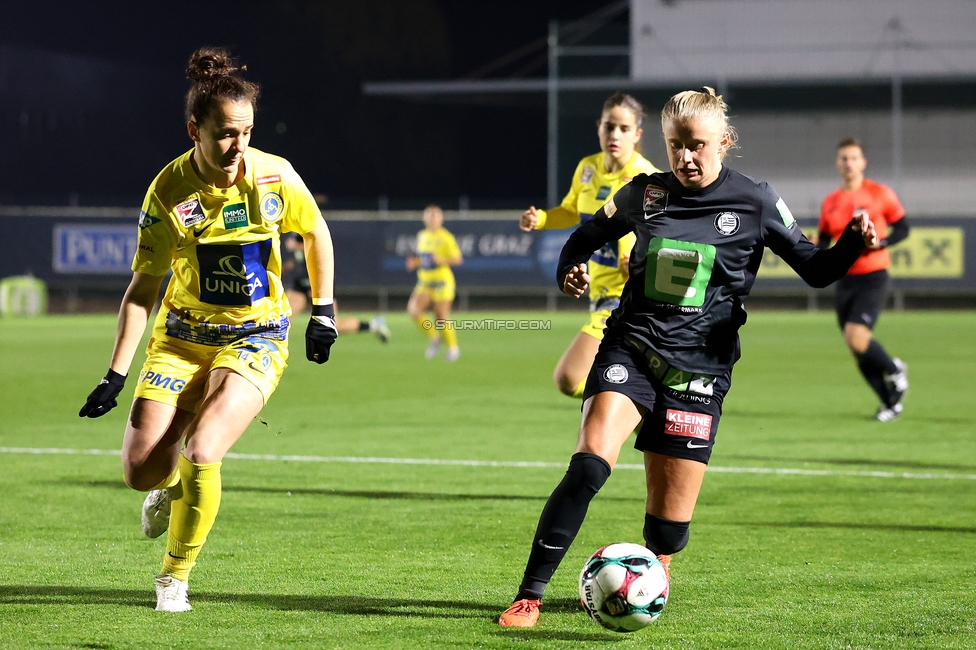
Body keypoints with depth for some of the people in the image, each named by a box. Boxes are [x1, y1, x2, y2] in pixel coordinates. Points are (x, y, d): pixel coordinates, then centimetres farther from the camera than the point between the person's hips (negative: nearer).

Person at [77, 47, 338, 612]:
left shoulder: (274, 176, -13)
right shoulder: (169, 191, -14)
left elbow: (316, 232, 8)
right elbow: (144, 288, -7)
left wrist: (323, 312, 6)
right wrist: (116, 376, -10)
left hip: (256, 339, -1)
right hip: (182, 336, 1)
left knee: (201, 454, -22)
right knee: (142, 470, -6)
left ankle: (175, 577, 1)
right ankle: (171, 488, 35)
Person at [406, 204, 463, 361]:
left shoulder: (446, 238, -8)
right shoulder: (421, 236, 10)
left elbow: (458, 259, -8)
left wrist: (441, 260, -23)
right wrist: (415, 263, 3)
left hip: (442, 281, -5)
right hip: (424, 282, 5)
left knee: (442, 318, -2)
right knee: (413, 309, -15)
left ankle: (453, 347, 20)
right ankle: (433, 337, 5)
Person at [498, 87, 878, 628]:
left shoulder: (753, 203, 1)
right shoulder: (644, 194, 6)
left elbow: (815, 269, 5)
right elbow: (587, 236, 22)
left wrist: (853, 244, -15)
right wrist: (570, 272, 0)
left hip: (698, 369, 0)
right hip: (630, 350, 0)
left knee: (669, 520, -1)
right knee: (589, 464, -25)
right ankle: (528, 597, -23)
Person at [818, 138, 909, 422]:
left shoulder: (880, 194, -3)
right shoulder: (830, 203, 9)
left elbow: (902, 228, 2)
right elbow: (823, 243, 15)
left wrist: (879, 243, -16)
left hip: (873, 278, -5)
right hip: (845, 280, 5)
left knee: (855, 337, -22)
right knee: (858, 352, 4)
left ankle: (894, 369, 7)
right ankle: (891, 402, 21)